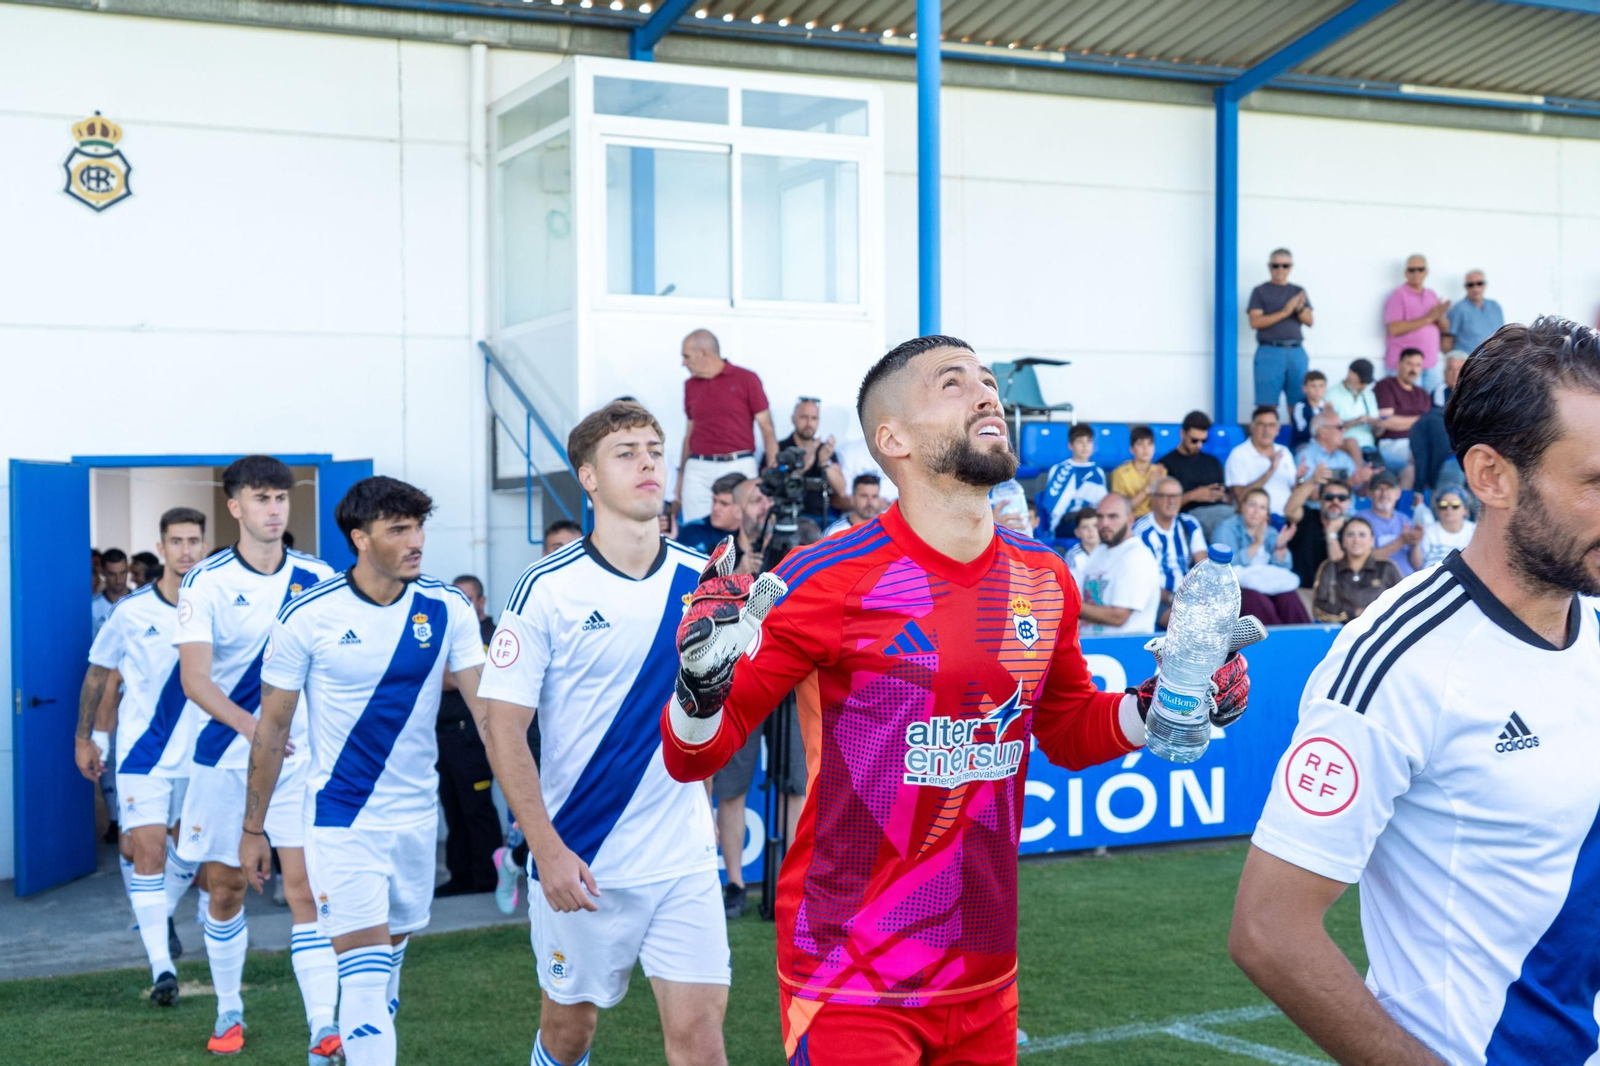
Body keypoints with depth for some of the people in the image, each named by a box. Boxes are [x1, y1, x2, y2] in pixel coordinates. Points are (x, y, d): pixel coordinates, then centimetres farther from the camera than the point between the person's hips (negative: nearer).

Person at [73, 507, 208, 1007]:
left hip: (200, 752, 2)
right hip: (142, 750, -2)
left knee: (191, 850, 13)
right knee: (149, 851, -10)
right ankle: (161, 966, -6)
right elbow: (98, 672, 6)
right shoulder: (131, 610, -7)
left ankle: (161, 914, 44)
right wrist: (84, 737, 11)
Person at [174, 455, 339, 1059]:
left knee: (305, 886, -9)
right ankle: (229, 1013, 30)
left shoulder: (317, 578, 0)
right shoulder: (206, 582, -7)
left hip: (299, 756, 1)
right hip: (224, 758, 0)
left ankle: (324, 1031, -10)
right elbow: (194, 677, -17)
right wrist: (247, 722, -34)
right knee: (226, 889, 10)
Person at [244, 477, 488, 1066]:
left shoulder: (448, 608, -4)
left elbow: (488, 705, -7)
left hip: (418, 818, 4)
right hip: (341, 823, -4)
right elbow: (272, 728, -2)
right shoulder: (307, 615, -10)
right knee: (364, 979, -11)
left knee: (391, 958, 18)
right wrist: (253, 829, 2)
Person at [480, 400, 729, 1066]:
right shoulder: (545, 588, -8)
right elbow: (505, 728, -8)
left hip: (684, 856, 2)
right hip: (580, 863, -2)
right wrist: (547, 849, -14)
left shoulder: (702, 580, 2)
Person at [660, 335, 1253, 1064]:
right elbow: (694, 756, -10)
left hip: (986, 979, 6)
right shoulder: (830, 580, -14)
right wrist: (701, 688, -30)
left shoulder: (1043, 580, 3)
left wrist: (1163, 704, 4)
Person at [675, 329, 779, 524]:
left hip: (738, 467, -3)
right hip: (698, 469, 3)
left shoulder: (746, 379, -1)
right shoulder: (690, 385, 12)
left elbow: (766, 427, -1)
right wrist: (681, 475, 15)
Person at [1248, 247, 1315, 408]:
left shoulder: (1298, 292, 16)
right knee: (1267, 404, -9)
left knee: (1297, 403, 1)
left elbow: (1309, 321, 9)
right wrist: (1284, 312, -15)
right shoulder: (1260, 291, 6)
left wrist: (1299, 309, -13)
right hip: (1270, 351, -4)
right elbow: (1255, 322, -6)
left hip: (1297, 352, 4)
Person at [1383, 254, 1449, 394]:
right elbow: (1394, 329, -17)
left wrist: (1439, 317, -8)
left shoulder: (1431, 295, 15)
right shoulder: (1399, 295, -4)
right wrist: (1428, 318, -15)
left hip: (1431, 363, 6)